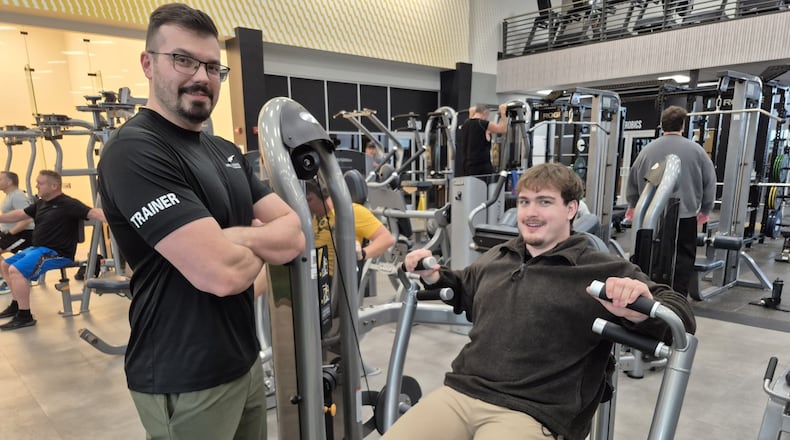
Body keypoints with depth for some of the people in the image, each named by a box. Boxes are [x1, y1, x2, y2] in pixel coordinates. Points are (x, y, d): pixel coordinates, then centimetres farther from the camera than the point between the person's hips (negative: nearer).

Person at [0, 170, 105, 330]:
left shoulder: (68, 204, -16)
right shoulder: (41, 203, 12)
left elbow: (92, 213, -29)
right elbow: (19, 215, 25)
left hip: (57, 252, -10)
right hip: (36, 248, 10)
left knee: (16, 270, -25)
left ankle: (25, 316, -15)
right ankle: (16, 305, 32)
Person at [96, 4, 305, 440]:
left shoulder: (226, 151, 8)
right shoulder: (134, 150, -18)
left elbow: (296, 234, 0)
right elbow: (223, 273, -28)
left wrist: (235, 237, -18)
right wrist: (262, 243, -8)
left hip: (243, 360, 8)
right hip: (185, 380, -7)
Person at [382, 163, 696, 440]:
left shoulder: (603, 271, 0)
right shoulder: (495, 257, 16)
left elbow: (681, 319, -3)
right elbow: (464, 294, 34)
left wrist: (642, 312, -25)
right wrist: (433, 277, 15)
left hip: (531, 414, -4)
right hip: (459, 393, 5)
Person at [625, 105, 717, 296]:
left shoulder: (647, 150, 2)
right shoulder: (695, 150, -2)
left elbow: (633, 180, 10)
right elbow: (709, 182, 5)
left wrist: (633, 205, 26)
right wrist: (705, 210, 19)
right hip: (685, 217, -2)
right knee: (682, 262, 4)